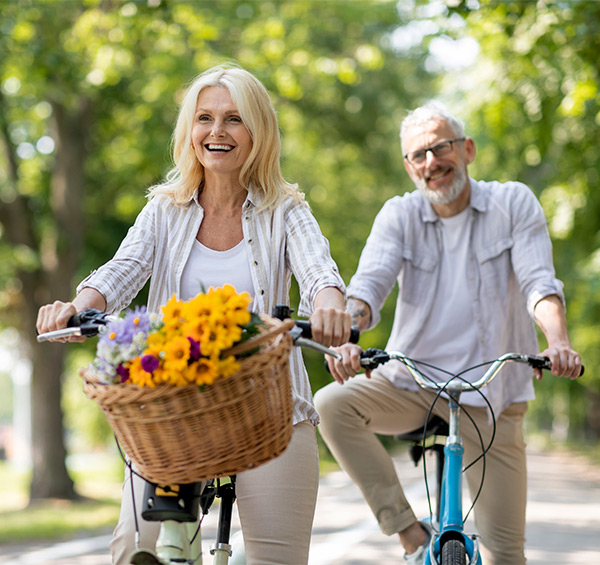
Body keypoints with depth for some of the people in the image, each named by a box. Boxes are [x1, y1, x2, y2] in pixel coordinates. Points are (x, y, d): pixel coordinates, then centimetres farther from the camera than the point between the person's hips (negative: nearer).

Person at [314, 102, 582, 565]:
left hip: (490, 393, -1)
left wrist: (559, 341, -33)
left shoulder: (514, 203, 0)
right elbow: (369, 283, -13)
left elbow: (539, 283, -12)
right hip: (410, 382, 1)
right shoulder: (400, 215, 2)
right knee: (332, 404, -28)